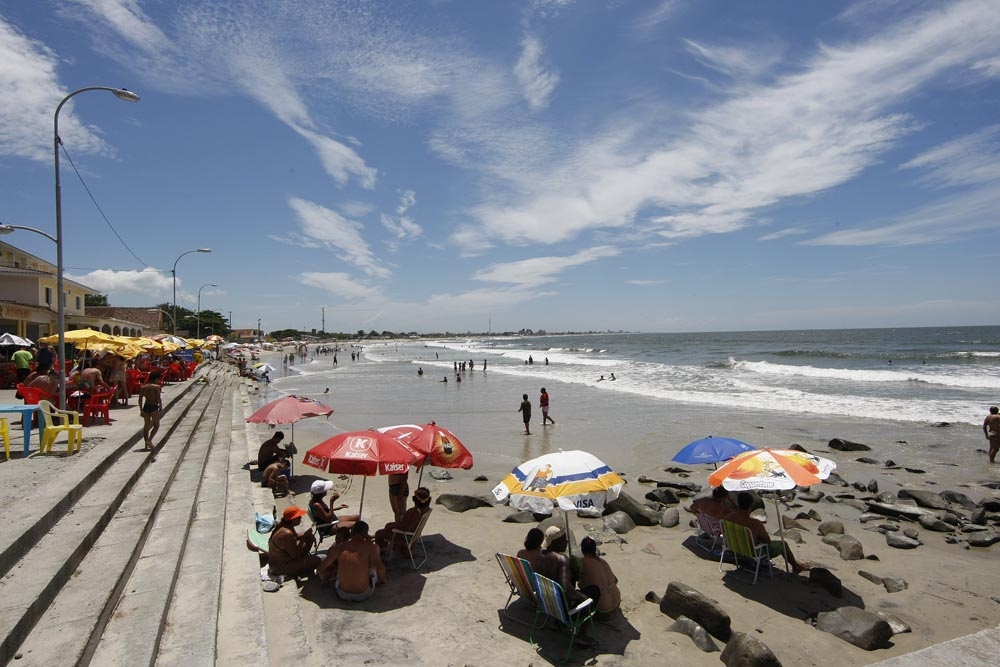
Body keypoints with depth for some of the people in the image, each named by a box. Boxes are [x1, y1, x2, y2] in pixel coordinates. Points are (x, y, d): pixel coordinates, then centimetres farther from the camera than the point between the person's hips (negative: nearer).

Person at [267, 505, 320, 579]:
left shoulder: (283, 525, -5)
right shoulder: (287, 534, -34)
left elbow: (296, 536, 12)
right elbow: (295, 555, -26)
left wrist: (309, 535, -7)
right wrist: (304, 538, -21)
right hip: (281, 567, -9)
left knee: (309, 539, 9)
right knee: (316, 561, -15)